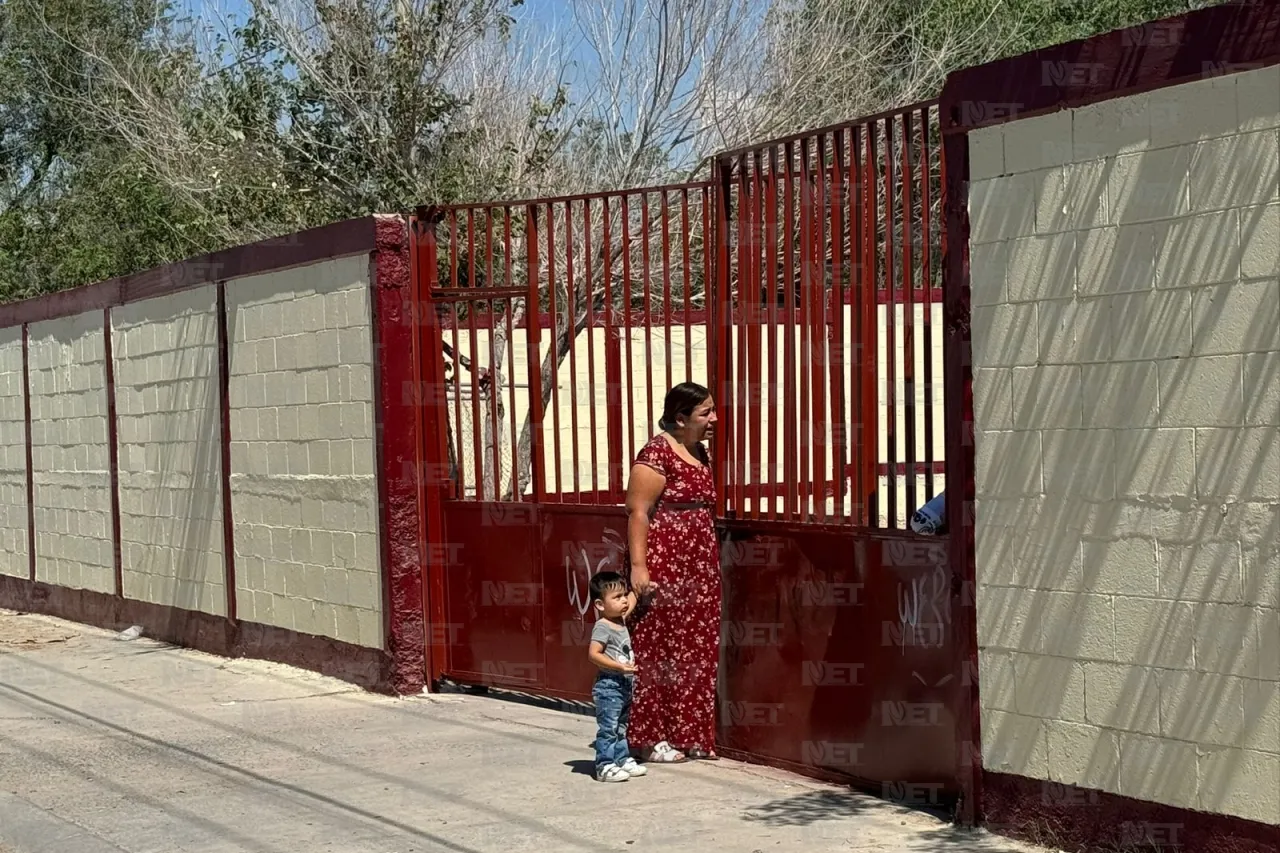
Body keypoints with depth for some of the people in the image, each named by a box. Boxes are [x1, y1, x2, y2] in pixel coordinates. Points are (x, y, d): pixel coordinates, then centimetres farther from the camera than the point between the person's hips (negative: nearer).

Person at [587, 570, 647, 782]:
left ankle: (623, 760, 27)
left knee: (621, 727, 18)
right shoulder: (603, 627, -17)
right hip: (609, 686, -9)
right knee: (607, 728, -7)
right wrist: (619, 666, -28)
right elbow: (593, 654, -25)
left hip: (624, 685, 9)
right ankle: (604, 766, -5)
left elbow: (631, 600, 29)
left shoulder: (621, 621, 8)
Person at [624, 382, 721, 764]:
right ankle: (652, 739, 6)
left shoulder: (699, 452, 14)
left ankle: (689, 736, 18)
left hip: (698, 567, 9)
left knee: (697, 651, 10)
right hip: (663, 567, -9)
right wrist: (638, 566, -23)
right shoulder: (657, 454, -13)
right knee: (659, 648, -3)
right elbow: (637, 512, -17)